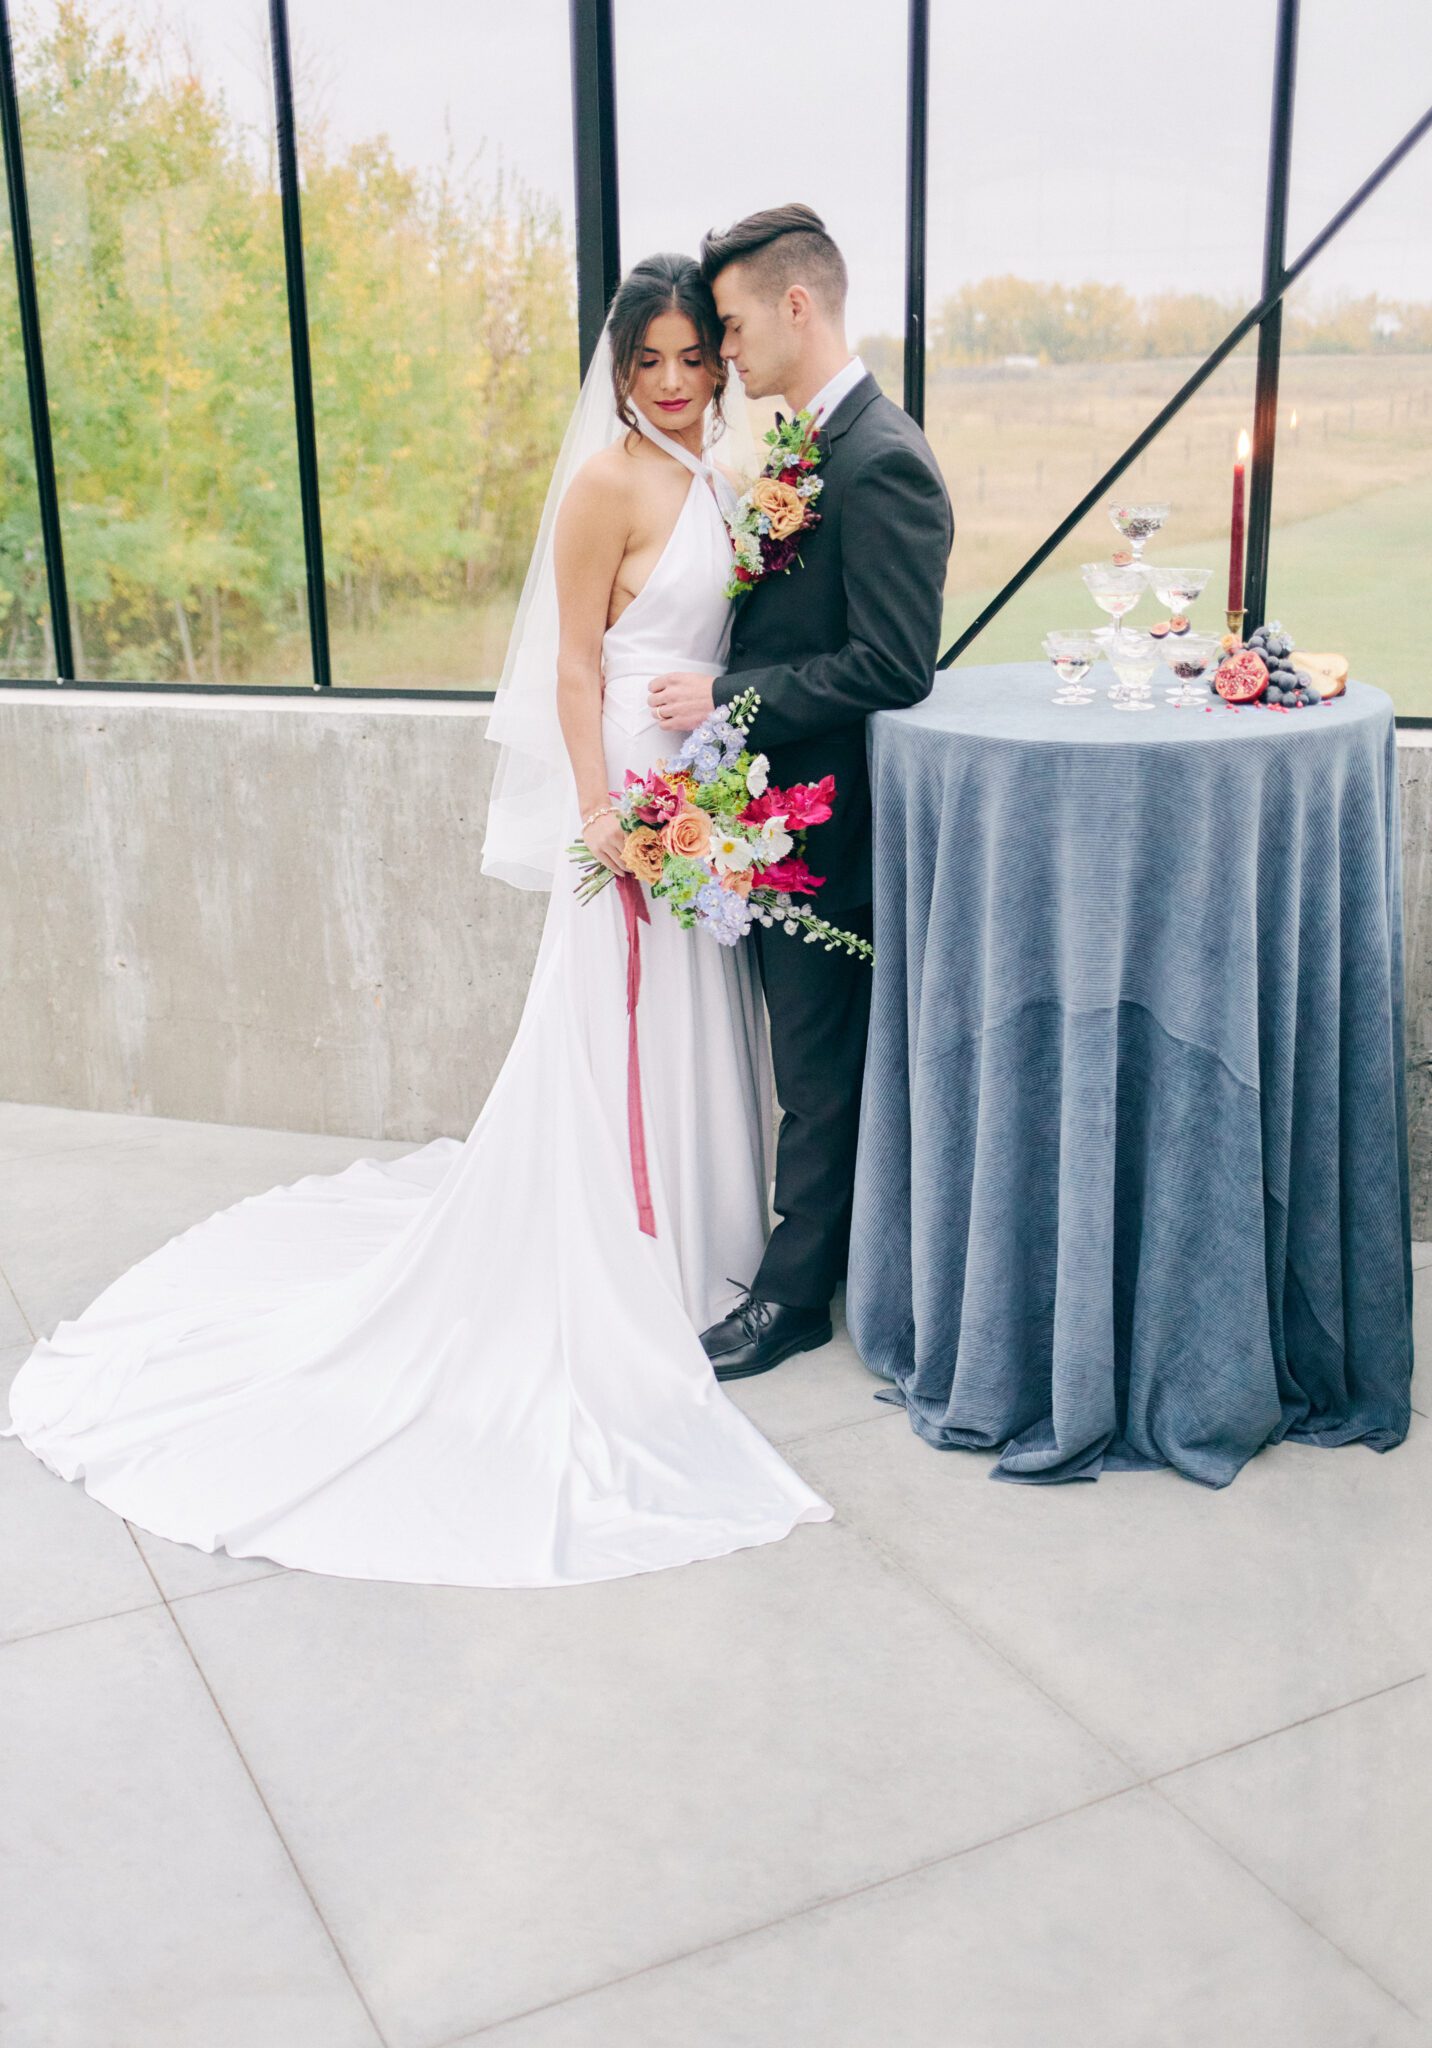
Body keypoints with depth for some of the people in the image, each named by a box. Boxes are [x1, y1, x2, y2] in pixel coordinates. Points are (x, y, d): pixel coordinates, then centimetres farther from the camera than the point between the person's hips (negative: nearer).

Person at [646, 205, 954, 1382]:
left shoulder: (882, 462, -19)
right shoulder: (809, 444, 11)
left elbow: (895, 665, -23)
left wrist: (729, 697, -19)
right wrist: (726, 689, 7)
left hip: (827, 817, -9)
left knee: (819, 1066, 4)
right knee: (810, 1054, 18)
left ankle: (795, 1293, 18)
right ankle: (817, 1254, 33)